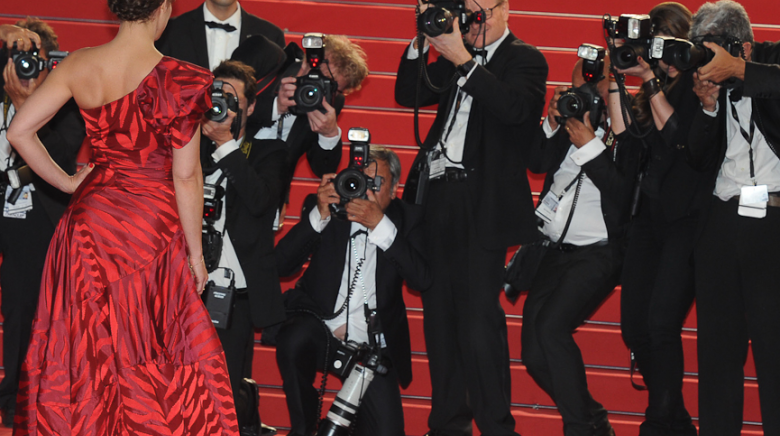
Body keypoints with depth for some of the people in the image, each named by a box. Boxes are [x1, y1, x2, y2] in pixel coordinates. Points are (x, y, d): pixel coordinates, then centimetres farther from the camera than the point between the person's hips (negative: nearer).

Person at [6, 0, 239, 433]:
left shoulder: (78, 66, -3)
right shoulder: (179, 81, -15)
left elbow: (19, 131, 0)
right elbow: (186, 175, -11)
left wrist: (67, 182, 10)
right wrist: (196, 252, -3)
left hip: (90, 221, 4)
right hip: (152, 225, -4)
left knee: (87, 350, 14)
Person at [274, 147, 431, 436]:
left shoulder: (407, 220, 3)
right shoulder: (323, 207, 3)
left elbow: (421, 279, -13)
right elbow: (282, 264, -7)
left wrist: (380, 225, -21)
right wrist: (320, 215, -18)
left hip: (372, 344, 0)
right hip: (319, 323, 0)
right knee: (293, 340, -36)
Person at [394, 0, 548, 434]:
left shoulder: (525, 59, -1)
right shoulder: (454, 56, 16)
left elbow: (513, 108, -19)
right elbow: (408, 94, 13)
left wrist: (463, 60, -20)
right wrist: (423, 42, 1)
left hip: (482, 203, -6)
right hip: (439, 194, 6)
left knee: (479, 318, -11)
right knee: (440, 313, 9)